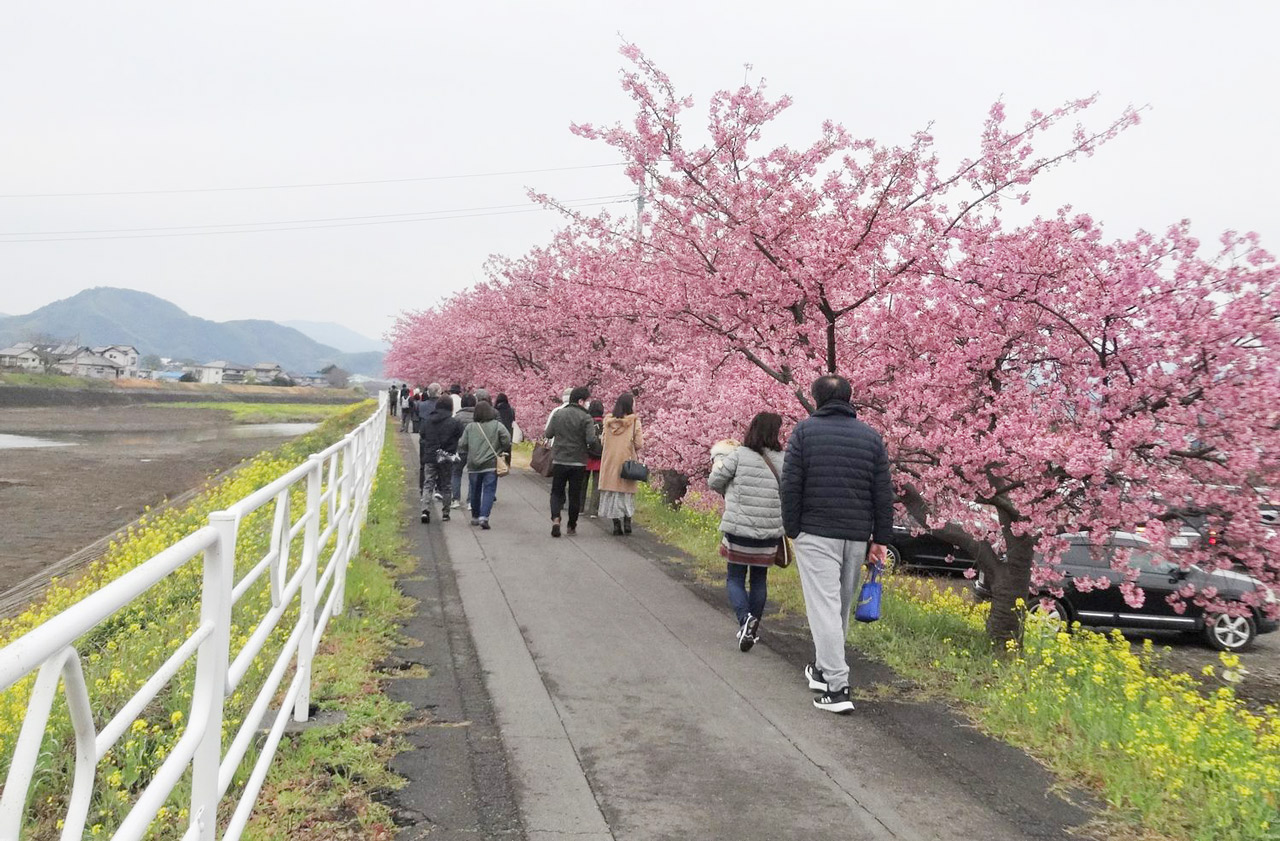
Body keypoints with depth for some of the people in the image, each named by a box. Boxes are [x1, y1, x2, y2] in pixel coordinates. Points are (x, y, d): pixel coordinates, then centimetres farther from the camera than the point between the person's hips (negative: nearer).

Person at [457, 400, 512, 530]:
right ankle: (483, 517, -17)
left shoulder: (470, 427, 3)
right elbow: (507, 440, -11)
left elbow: (462, 445, 2)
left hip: (474, 465, 3)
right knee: (489, 491, -2)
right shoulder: (497, 425, -3)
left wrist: (465, 459, 15)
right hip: (491, 465, -3)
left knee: (475, 491, 16)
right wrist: (500, 451, 6)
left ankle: (475, 517, 28)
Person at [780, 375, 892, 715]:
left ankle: (837, 686, -8)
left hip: (815, 533, -4)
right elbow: (883, 494, 6)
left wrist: (791, 530, 2)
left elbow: (791, 485, -7)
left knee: (824, 606, -4)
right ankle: (824, 669, 32)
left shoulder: (804, 431, -2)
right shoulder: (871, 436, 8)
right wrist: (880, 540, 11)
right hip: (857, 536, 4)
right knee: (841, 606, 17)